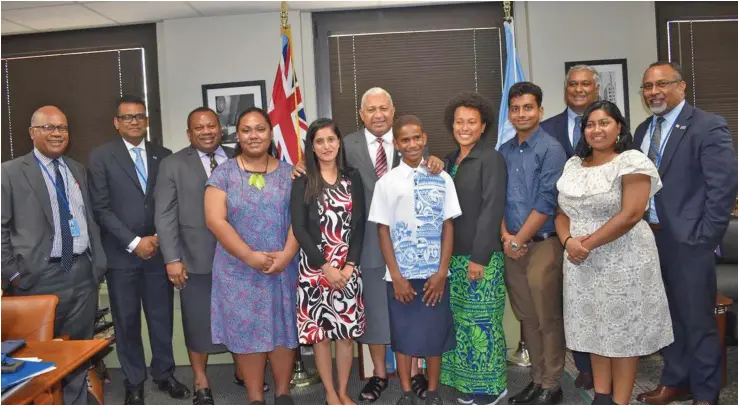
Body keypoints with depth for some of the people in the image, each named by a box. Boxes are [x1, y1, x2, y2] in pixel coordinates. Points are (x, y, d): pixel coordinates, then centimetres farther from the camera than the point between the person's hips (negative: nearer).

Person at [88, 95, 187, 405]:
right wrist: (134, 242, -11)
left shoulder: (163, 156, 8)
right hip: (121, 253, -2)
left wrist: (158, 237, -5)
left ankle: (164, 373, 26)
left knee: (162, 316, 9)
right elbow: (101, 207, -6)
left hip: (158, 249, 2)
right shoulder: (101, 156, 0)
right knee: (127, 320, 7)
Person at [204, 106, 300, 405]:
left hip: (284, 267, 1)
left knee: (283, 328, 8)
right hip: (239, 270, -1)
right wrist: (250, 256, -16)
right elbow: (215, 220, -9)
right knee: (245, 331, 5)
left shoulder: (288, 173, 5)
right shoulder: (223, 173, 0)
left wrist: (286, 254, -15)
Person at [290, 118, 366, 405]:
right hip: (315, 268, -2)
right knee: (320, 331, 6)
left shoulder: (352, 179, 5)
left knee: (347, 331, 7)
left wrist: (349, 265, -8)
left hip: (347, 268, 2)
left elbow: (359, 225, 2)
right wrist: (325, 267, -12)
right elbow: (299, 229, -7)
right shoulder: (302, 182, -1)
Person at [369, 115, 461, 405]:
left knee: (435, 332, 9)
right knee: (403, 334, 10)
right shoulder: (387, 182, -2)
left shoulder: (442, 179, 1)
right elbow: (383, 231, -2)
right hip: (401, 274, 0)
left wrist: (442, 272, -5)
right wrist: (396, 276, -6)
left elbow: (448, 227, 1)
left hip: (435, 274, 1)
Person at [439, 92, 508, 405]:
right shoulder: (451, 160, 12)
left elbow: (492, 210, -15)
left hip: (482, 256, -6)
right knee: (462, 320, 12)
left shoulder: (491, 159, -9)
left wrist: (479, 257, -18)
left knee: (482, 321, 2)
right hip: (455, 255, 7)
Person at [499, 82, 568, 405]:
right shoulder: (503, 152, 9)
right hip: (512, 246, 6)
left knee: (548, 319, 3)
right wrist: (506, 237, -3)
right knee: (527, 318, 14)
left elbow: (546, 202, -14)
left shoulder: (551, 149, -9)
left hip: (543, 243, -5)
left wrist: (520, 240, -11)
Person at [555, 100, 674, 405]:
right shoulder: (573, 165, 10)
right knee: (595, 328, 13)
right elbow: (562, 212, 10)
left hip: (623, 261, -5)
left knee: (623, 330, 4)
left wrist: (589, 243, -18)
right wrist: (568, 241, -10)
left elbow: (631, 215, -18)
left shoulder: (632, 161, -8)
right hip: (583, 263, 6)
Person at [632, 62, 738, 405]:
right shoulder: (643, 130, 10)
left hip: (687, 241, -6)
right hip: (650, 238, 6)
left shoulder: (709, 127, -10)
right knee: (667, 315, 19)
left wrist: (703, 237, -16)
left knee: (698, 321, 8)